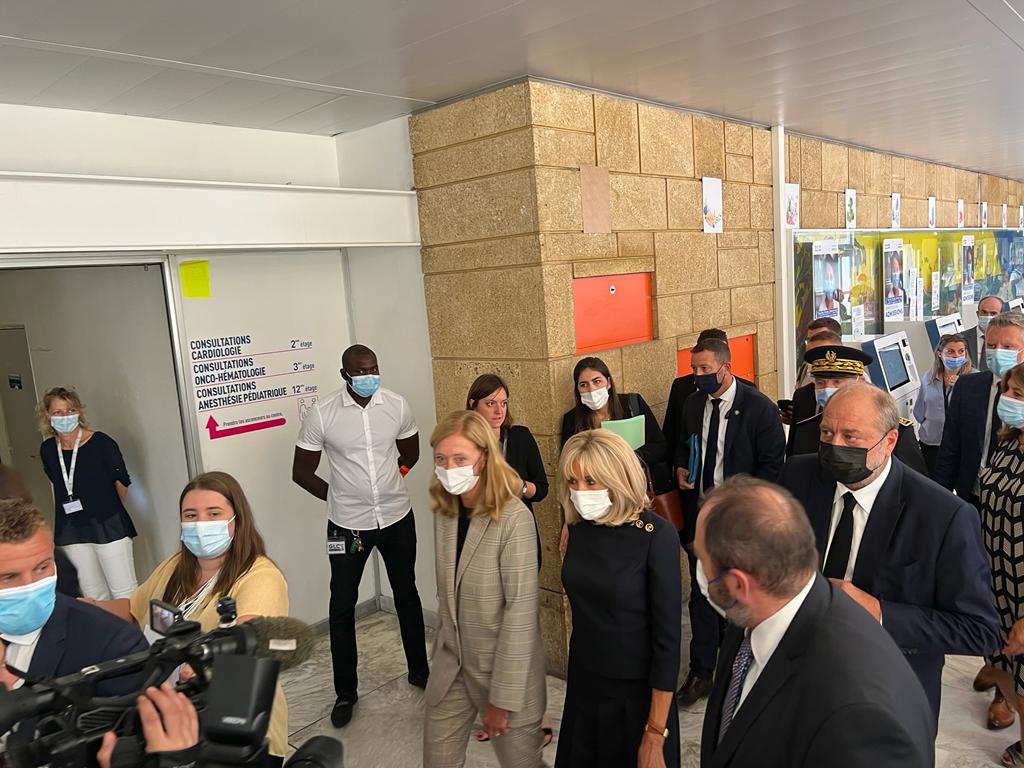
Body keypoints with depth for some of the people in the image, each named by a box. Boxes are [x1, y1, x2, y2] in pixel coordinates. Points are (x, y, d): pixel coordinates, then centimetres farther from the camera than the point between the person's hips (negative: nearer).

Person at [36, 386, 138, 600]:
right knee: (93, 596, 12)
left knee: (124, 592, -1)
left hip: (108, 526, -4)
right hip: (71, 532, 4)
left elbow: (121, 481, 0)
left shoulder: (101, 442, -11)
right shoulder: (47, 450, 2)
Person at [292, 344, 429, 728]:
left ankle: (419, 670, 38)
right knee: (342, 606, 7)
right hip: (348, 524, -2)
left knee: (406, 595, 18)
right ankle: (345, 692, 26)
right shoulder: (322, 414, -14)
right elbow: (302, 472, -5)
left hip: (397, 517, 2)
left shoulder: (397, 405, -7)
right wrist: (339, 496, 0)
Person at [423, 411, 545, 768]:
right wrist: (441, 647, 10)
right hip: (452, 662, 5)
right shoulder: (444, 512, -2)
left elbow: (521, 611, -22)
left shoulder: (514, 519, -22)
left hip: (505, 667, -5)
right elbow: (446, 594, 8)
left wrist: (502, 696, -19)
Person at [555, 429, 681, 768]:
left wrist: (656, 734, -16)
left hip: (637, 691, -5)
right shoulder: (578, 526, -4)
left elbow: (668, 637, -18)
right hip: (582, 683, 5)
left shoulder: (656, 535, -20)